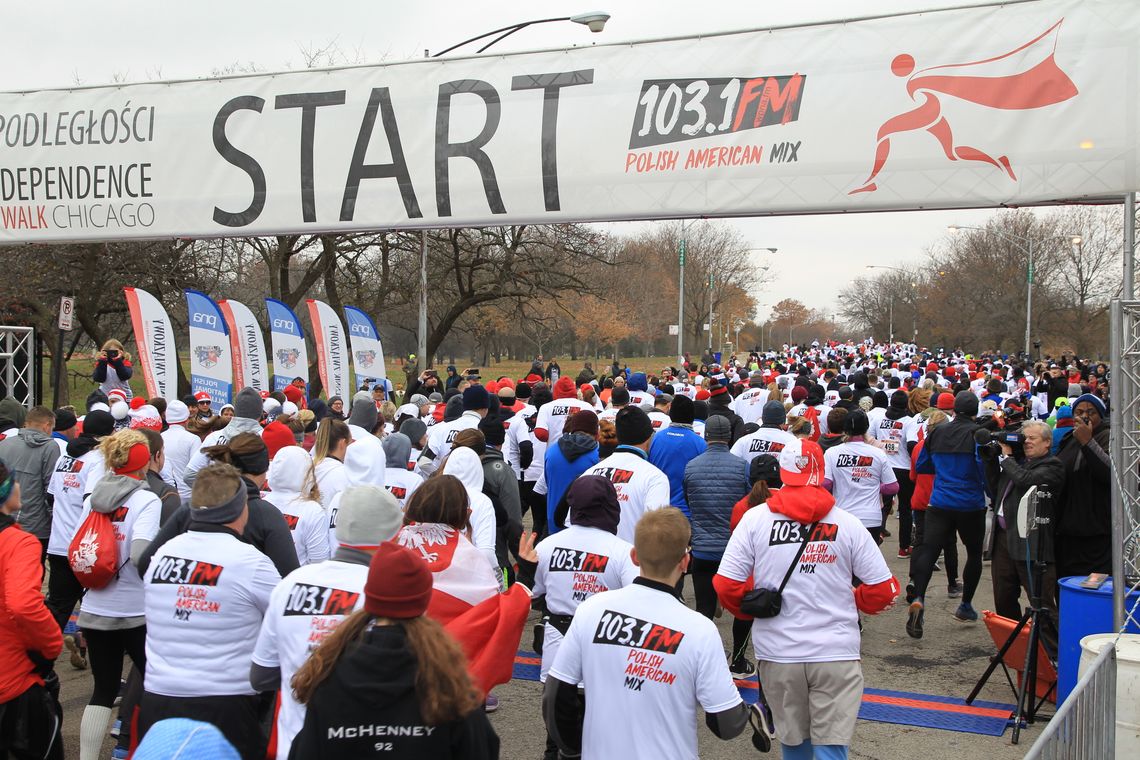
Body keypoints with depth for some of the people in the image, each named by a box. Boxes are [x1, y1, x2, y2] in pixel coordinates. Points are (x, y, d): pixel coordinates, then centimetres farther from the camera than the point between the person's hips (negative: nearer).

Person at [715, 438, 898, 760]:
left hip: (778, 652, 1)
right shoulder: (848, 523, -2)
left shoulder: (755, 518, -4)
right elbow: (884, 590, 0)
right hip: (837, 653, -1)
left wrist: (752, 609, 13)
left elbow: (726, 585, -7)